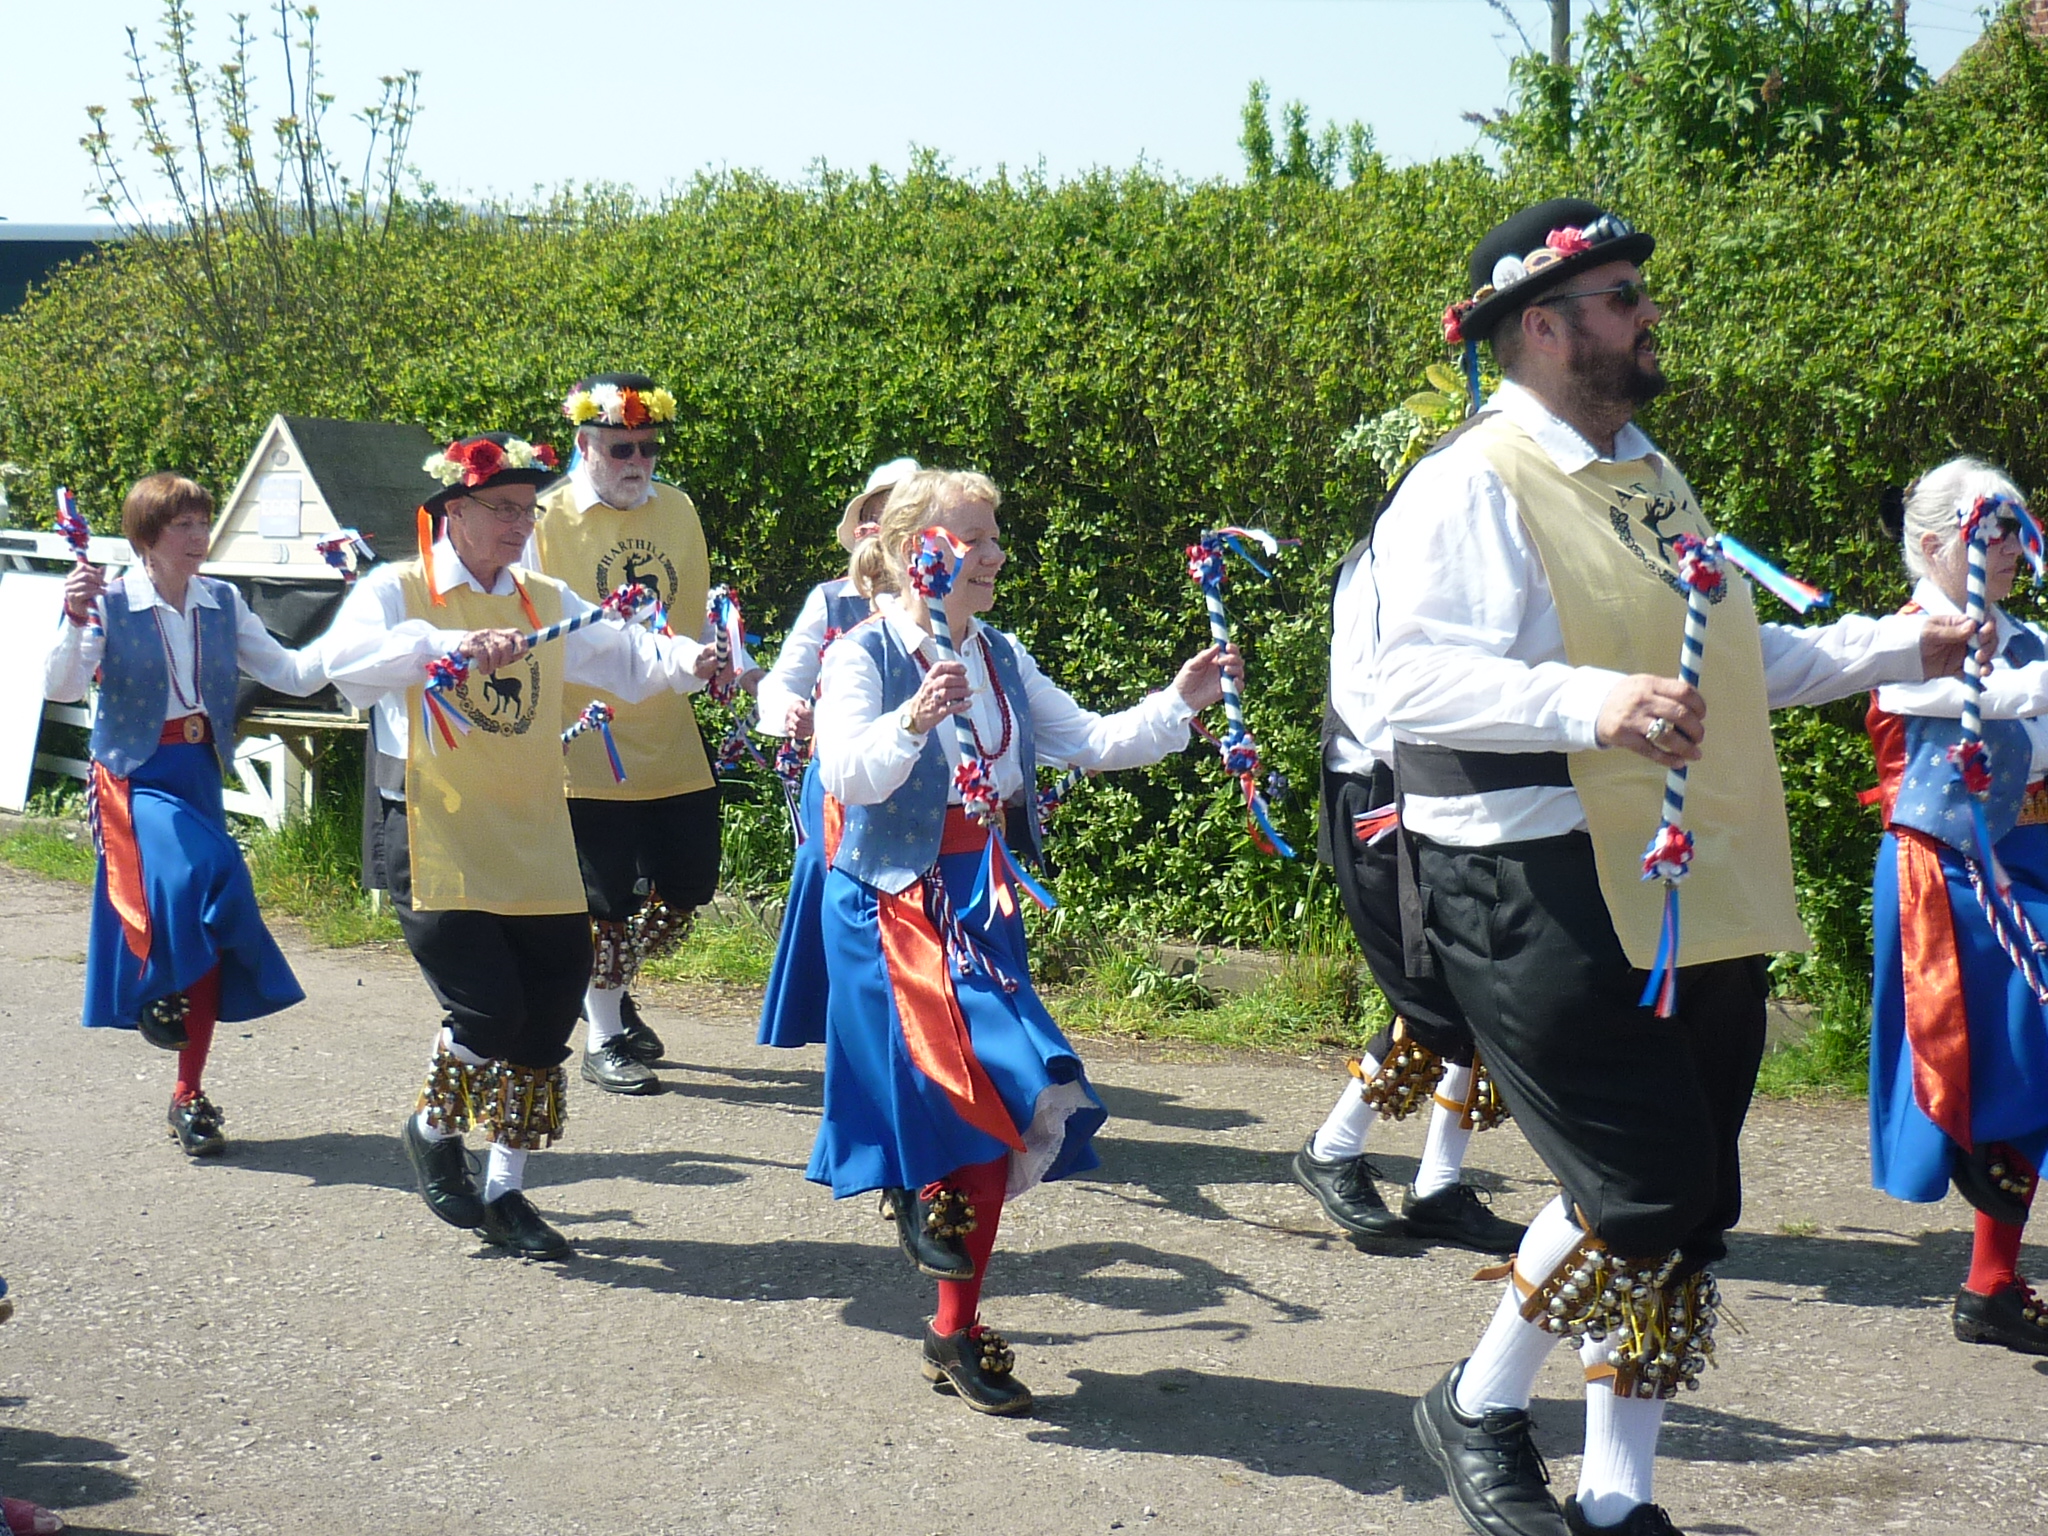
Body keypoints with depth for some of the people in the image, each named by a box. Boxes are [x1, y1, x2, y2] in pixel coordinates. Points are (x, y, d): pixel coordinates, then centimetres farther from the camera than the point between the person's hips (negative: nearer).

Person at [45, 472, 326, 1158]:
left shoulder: (223, 604, 6)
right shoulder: (111, 603, -7)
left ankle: (190, 1096, 16)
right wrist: (74, 619, -36)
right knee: (202, 875, -31)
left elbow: (291, 673, 5)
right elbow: (60, 687, -19)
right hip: (136, 774, -5)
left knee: (208, 942, 4)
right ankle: (159, 993, -1)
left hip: (200, 773, 5)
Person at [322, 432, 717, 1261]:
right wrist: (446, 643, -35)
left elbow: (623, 655, 8)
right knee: (488, 1007, -14)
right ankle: (434, 1129, 18)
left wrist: (687, 661, -13)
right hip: (435, 842, -5)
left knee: (544, 1025, 5)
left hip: (536, 848, 5)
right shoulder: (399, 591, -3)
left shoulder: (546, 602, 14)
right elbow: (347, 659, -21)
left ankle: (506, 1192, 23)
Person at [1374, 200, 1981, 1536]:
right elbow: (1422, 680, -22)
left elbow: (1726, 661, 31)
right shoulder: (1472, 486, -9)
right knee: (1642, 1189, -10)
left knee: (1690, 1210, 10)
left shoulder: (1649, 478, 20)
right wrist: (1590, 703, -36)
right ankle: (1479, 1409, 15)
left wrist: (1897, 648, 24)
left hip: (1703, 903, 9)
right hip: (1554, 908, -9)